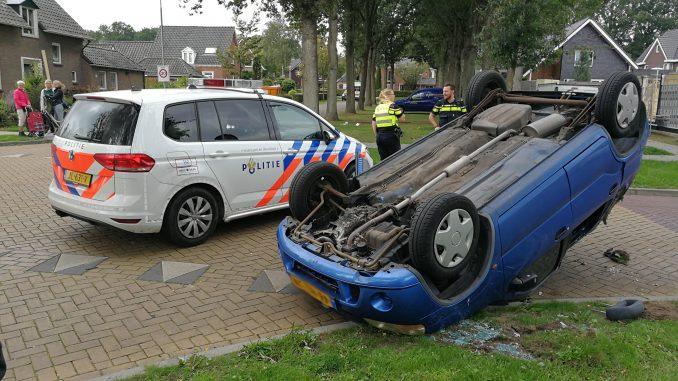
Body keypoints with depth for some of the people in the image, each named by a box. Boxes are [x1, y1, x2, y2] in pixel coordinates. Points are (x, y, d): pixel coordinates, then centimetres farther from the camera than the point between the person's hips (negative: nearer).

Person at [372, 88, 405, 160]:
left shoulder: (377, 108, 12)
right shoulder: (392, 106, -6)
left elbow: (373, 124, 11)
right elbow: (402, 119, -2)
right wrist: (401, 111, 13)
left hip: (380, 135, 6)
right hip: (391, 135, -6)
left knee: (383, 159, 12)